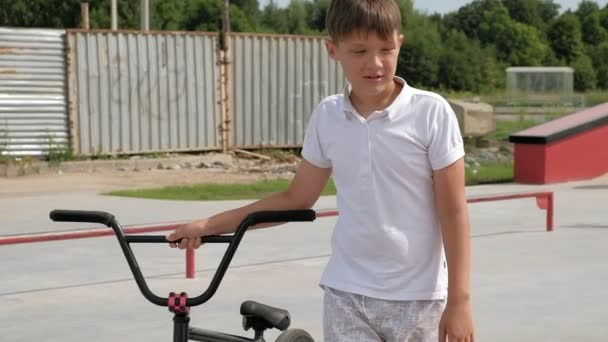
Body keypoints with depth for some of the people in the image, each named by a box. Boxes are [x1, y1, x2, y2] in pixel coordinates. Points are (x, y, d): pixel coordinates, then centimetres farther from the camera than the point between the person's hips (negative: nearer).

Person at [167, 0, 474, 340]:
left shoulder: (431, 112, -10)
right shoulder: (328, 116, 1)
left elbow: (454, 212, -8)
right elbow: (297, 199, 11)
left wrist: (459, 299, -10)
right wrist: (208, 225, 8)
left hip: (417, 298, -2)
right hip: (347, 293, 3)